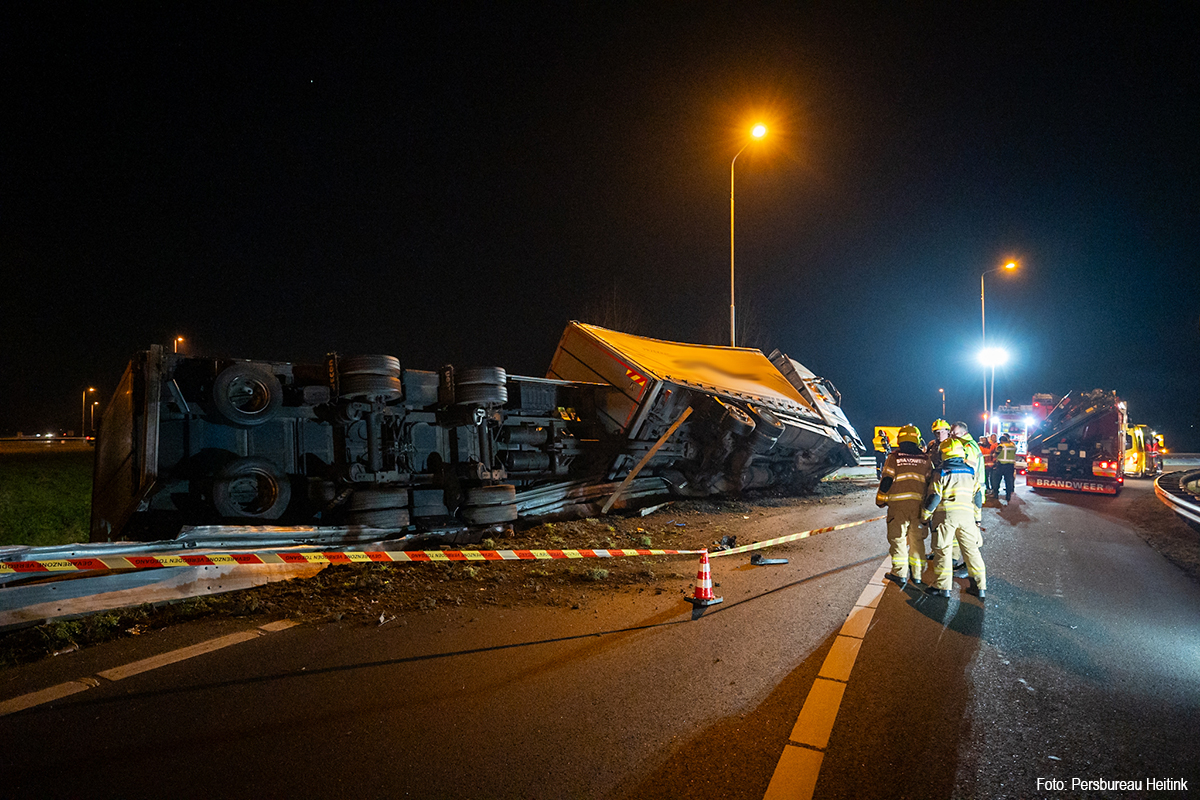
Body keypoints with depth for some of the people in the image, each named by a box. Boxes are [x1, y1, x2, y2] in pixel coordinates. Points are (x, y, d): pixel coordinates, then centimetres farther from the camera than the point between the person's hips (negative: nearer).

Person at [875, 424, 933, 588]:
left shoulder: (893, 457, -1)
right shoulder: (925, 459, 9)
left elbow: (886, 481, -3)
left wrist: (880, 500, 9)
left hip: (898, 504, -3)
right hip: (919, 504, 3)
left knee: (897, 538, 4)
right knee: (917, 539, 12)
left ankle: (900, 573, 3)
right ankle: (917, 574, 18)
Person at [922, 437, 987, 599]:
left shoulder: (942, 474, -6)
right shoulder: (970, 472, 9)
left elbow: (934, 497, -10)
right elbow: (976, 495, 15)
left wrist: (925, 515, 1)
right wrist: (976, 518, 25)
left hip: (946, 515, -4)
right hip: (966, 515, 4)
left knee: (942, 550, 3)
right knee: (971, 549, 10)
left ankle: (942, 586, 5)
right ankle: (980, 586, 12)